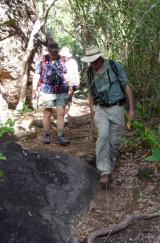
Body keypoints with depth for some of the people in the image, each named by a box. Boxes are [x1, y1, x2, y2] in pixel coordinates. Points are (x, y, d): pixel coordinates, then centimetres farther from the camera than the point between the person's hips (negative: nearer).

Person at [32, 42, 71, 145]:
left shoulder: (62, 60, 6)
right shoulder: (42, 60, 0)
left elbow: (66, 74, 14)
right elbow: (37, 75, 2)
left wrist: (69, 87, 7)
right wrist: (34, 89, -3)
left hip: (61, 91, 2)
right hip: (46, 91, -2)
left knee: (61, 113, -1)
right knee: (47, 114, 7)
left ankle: (60, 136, 4)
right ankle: (47, 135, 20)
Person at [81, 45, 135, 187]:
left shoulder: (115, 66, -8)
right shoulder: (90, 73, 3)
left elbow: (127, 87, -6)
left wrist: (132, 108, -11)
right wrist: (93, 114, 14)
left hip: (116, 109, -1)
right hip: (100, 110, 2)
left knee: (114, 140, 2)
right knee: (103, 135, -22)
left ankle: (110, 164, 30)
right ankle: (105, 172, -19)